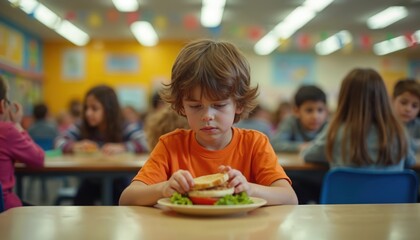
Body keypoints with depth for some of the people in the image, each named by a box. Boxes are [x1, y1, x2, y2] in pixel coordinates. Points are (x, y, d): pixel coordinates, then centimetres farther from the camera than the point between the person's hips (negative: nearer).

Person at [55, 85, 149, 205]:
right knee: (80, 200, -20)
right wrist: (74, 146, -33)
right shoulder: (81, 128, -5)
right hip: (91, 181, 2)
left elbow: (145, 143, -25)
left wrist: (121, 147, -39)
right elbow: (59, 142, -12)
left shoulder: (125, 129, -11)